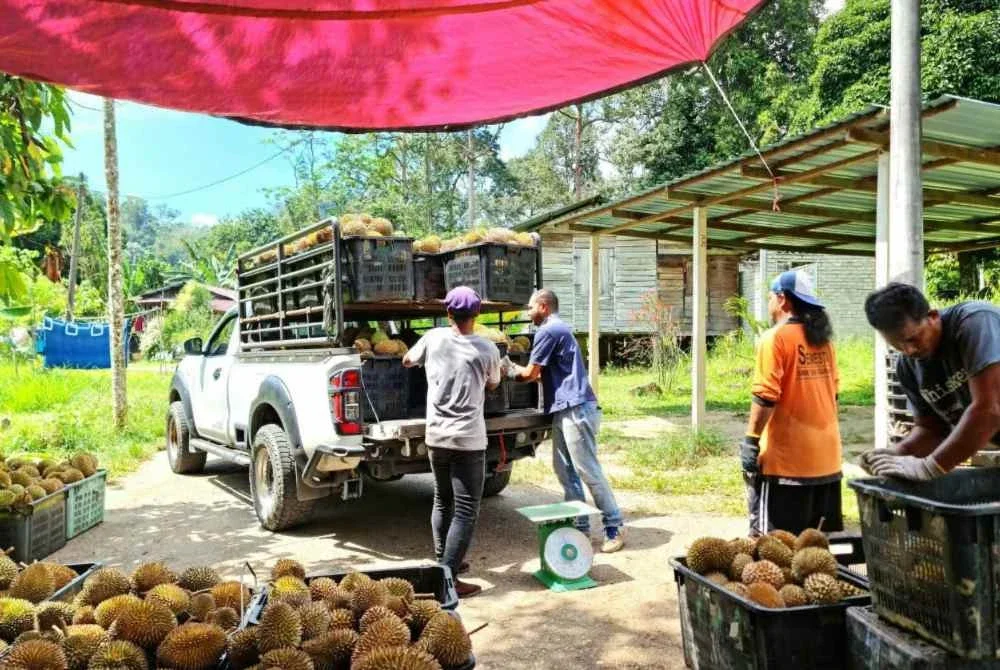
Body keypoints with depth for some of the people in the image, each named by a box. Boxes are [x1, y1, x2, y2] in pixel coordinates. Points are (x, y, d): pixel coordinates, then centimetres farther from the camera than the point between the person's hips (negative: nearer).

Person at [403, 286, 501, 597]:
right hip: (469, 440, -4)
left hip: (436, 436, 4)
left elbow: (407, 361, 20)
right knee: (466, 511, 1)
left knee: (442, 501, 20)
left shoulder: (433, 338, 1)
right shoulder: (487, 349, -5)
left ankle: (443, 564, 32)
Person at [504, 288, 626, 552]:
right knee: (564, 469, 11)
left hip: (575, 409, -11)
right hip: (565, 410, 11)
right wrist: (516, 369, 17)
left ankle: (615, 527, 1)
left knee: (588, 470, -6)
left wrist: (511, 370, 11)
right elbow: (545, 373, 21)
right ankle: (579, 524, 17)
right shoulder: (558, 329, 22)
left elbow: (531, 373, -7)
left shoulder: (548, 330, -10)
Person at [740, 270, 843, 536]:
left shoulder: (776, 338, -12)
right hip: (826, 456, 8)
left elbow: (766, 397, -18)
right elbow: (831, 391, 19)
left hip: (787, 458, -8)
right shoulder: (823, 339, 11)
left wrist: (750, 440, -13)